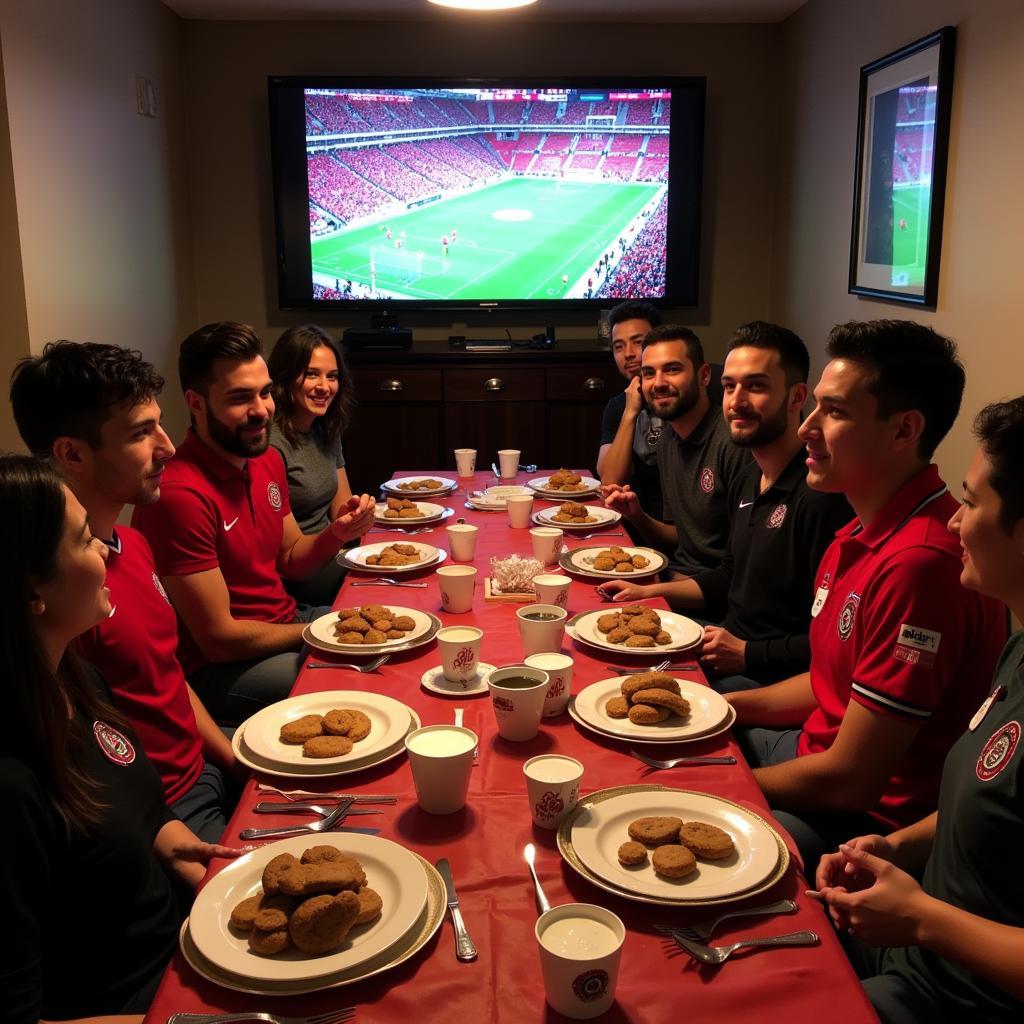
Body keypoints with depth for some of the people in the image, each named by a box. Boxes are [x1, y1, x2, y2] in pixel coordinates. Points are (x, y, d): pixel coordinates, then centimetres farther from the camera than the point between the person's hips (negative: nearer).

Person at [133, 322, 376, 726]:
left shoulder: (268, 461, 2)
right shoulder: (180, 493, -26)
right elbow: (220, 640, -22)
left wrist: (336, 534, -8)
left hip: (286, 623, 9)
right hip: (218, 668, -9)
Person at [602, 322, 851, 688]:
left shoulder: (822, 497, -23)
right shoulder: (748, 480, 10)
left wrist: (746, 654, -18)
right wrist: (649, 592, 15)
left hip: (770, 682, -9)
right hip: (727, 646, 9)